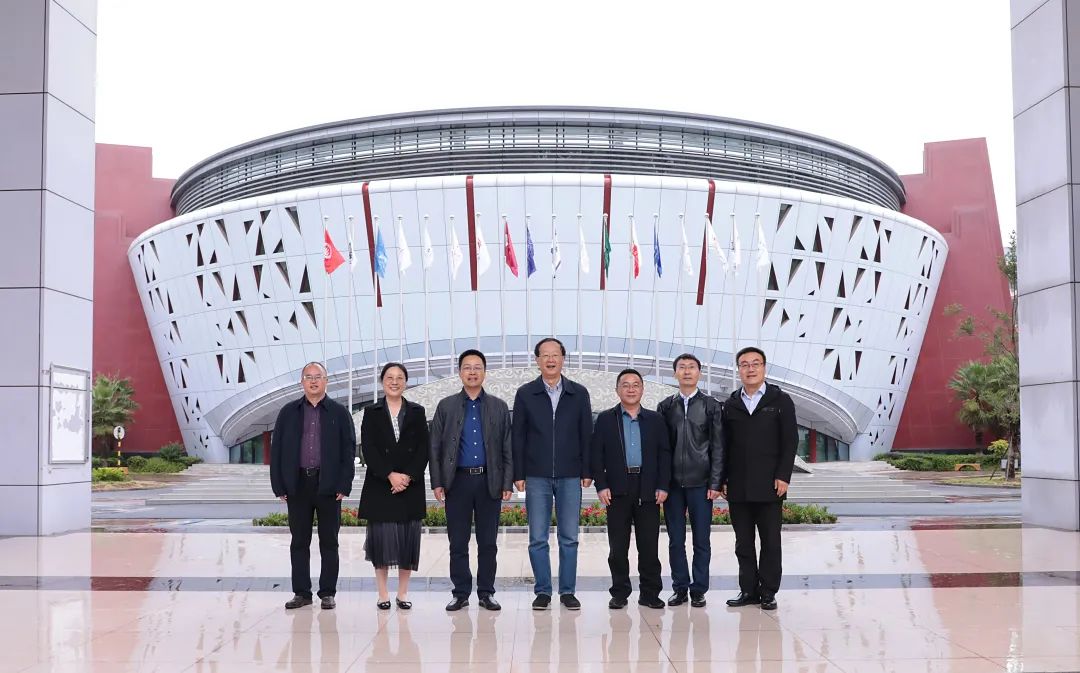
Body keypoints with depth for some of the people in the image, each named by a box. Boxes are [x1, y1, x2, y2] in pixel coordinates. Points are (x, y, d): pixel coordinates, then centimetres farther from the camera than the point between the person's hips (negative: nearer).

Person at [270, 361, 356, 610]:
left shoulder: (339, 413, 4)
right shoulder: (288, 412, 8)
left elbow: (349, 450, 1)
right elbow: (276, 449, 7)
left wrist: (344, 485, -7)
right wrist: (279, 485, -1)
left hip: (328, 485, -1)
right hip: (298, 485, 2)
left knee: (329, 542, 4)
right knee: (299, 541, 6)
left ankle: (327, 593, 12)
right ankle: (301, 592, 15)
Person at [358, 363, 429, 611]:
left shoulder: (417, 412, 9)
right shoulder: (372, 413, 6)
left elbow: (423, 449, 3)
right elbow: (368, 449, -2)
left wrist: (409, 476, -10)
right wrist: (390, 475, -13)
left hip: (411, 486, 1)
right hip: (380, 485, -1)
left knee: (408, 537, 1)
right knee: (381, 536, -2)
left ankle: (403, 592, 11)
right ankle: (383, 593, 7)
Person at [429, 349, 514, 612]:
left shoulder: (499, 407, 8)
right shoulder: (446, 406, 7)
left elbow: (507, 449, 6)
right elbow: (435, 447, 5)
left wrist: (507, 483, -2)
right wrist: (437, 482, -3)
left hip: (490, 481, 0)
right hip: (458, 481, 0)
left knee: (488, 542, 5)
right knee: (458, 543, 3)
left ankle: (486, 593, 15)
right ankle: (461, 593, 13)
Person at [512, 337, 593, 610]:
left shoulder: (579, 393, 6)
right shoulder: (525, 394, 4)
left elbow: (586, 435, 6)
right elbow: (518, 437, 3)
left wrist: (587, 471, 0)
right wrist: (518, 474, -2)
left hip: (570, 476, 1)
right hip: (537, 476, 0)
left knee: (569, 538, 4)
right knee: (538, 538, 3)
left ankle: (567, 591, 14)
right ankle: (542, 591, 13)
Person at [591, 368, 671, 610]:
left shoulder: (655, 420, 11)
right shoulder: (605, 419, 6)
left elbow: (664, 454, 8)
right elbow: (596, 454, 2)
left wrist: (662, 486, -1)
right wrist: (601, 486, -6)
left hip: (648, 490, 1)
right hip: (617, 490, -1)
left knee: (649, 545, 3)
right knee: (618, 546, 3)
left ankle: (649, 592, 12)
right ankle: (619, 593, 12)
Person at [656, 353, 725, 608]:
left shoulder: (711, 406, 4)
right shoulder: (665, 407, 9)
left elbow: (718, 447, 1)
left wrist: (715, 483, -6)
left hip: (700, 483, -2)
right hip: (673, 483, 2)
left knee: (701, 540, 3)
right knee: (675, 540, 6)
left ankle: (699, 590, 12)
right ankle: (680, 588, 15)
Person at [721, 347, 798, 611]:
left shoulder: (780, 401, 3)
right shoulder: (731, 405, 11)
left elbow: (790, 441, -1)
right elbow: (725, 446, 10)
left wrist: (783, 477, -10)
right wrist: (723, 480, 3)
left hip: (769, 486, -2)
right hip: (738, 487, 3)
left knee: (771, 541, 2)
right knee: (743, 542, 6)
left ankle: (768, 592, 10)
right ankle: (748, 589, 14)